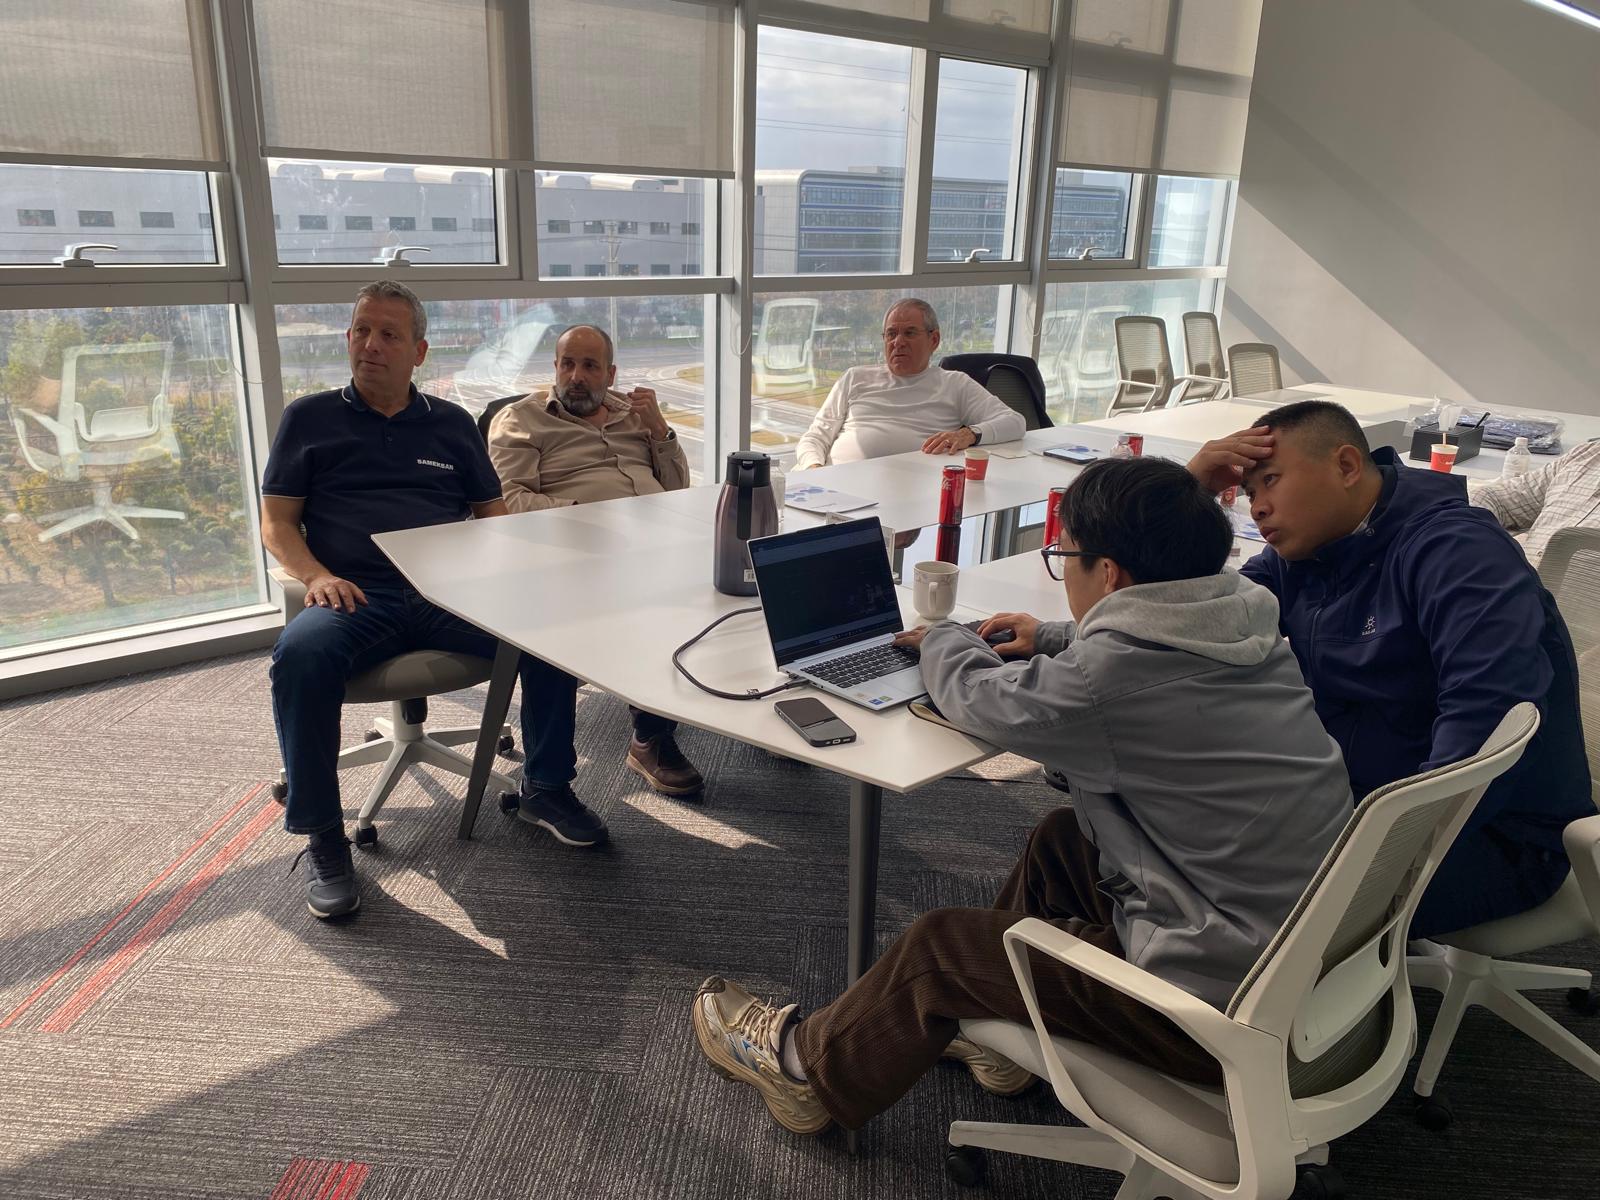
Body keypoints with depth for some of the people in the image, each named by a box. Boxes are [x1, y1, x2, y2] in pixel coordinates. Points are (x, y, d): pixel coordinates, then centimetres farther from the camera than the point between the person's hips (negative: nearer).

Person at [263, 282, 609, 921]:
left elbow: (493, 512, 21)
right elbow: (277, 523, 12)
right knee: (300, 656, -36)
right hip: (357, 596, -2)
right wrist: (316, 575, -9)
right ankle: (323, 839, -19)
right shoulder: (309, 418, 16)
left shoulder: (452, 423, 21)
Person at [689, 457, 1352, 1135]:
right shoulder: (1245, 629, -1)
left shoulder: (1122, 670, -26)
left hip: (1227, 1007, -8)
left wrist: (944, 642, 13)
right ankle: (1000, 1029, 38)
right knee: (1060, 840, 23)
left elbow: (981, 699, -8)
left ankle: (807, 1070, 29)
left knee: (940, 946, 4)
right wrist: (1056, 642, 22)